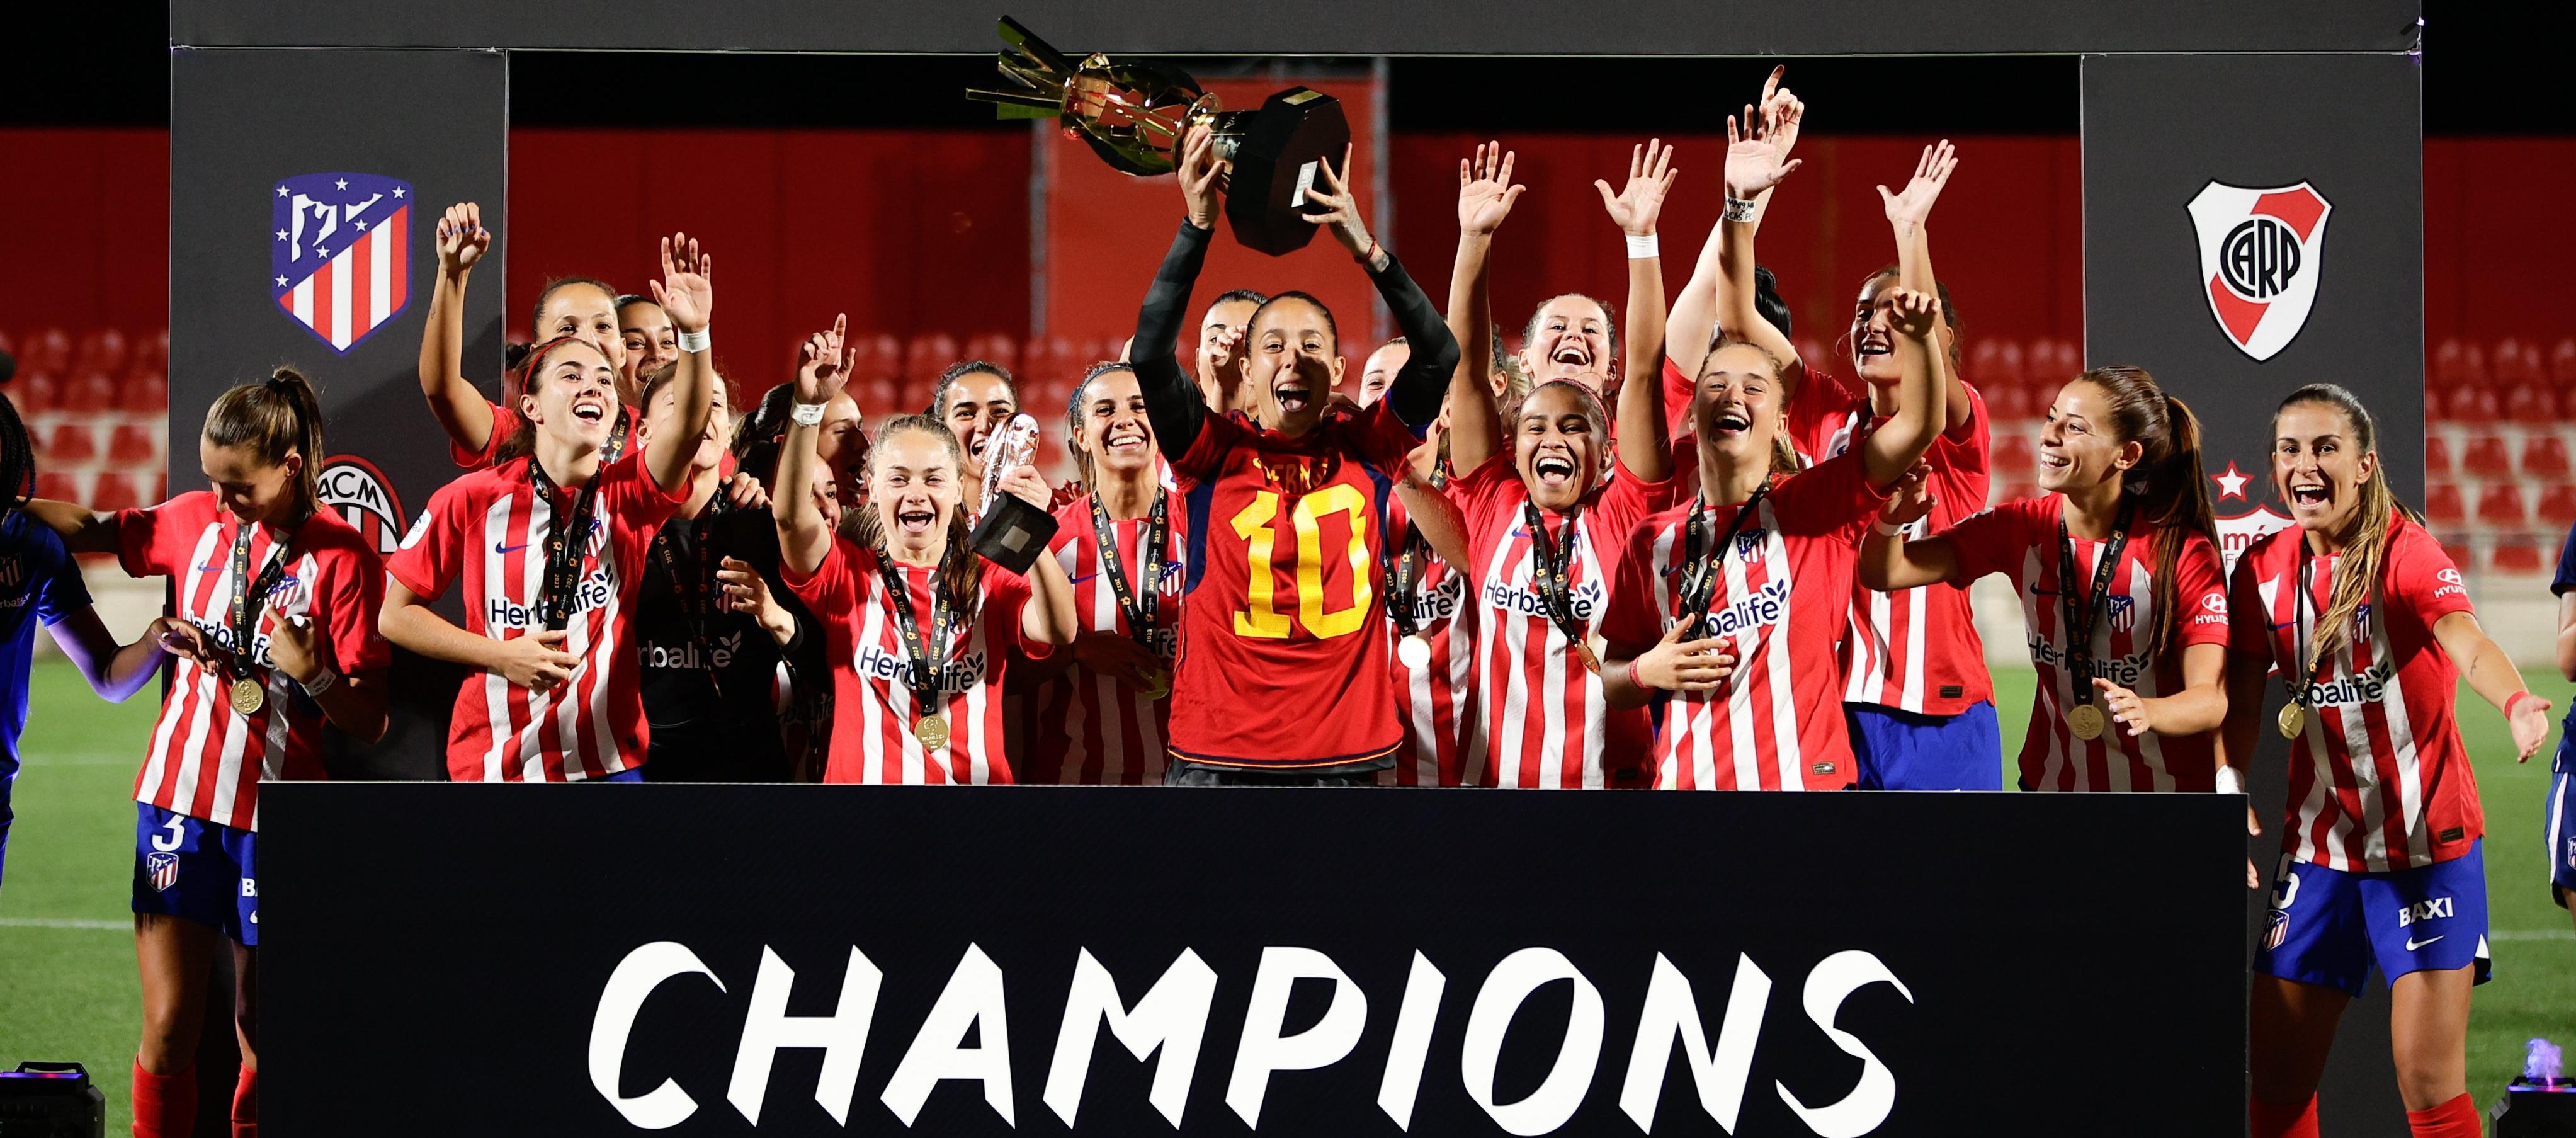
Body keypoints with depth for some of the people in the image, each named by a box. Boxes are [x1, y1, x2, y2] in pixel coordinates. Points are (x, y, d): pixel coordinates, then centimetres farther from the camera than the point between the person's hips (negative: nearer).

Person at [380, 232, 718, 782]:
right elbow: (396, 614, 3)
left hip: (609, 765, 1)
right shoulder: (474, 500, -3)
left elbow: (689, 426, -20)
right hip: (495, 767, -1)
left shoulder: (629, 495, -1)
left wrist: (694, 333, -37)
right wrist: (502, 656, -9)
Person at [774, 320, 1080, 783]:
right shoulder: (847, 574, 9)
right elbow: (793, 517, -10)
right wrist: (809, 405, -22)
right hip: (864, 778, -1)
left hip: (976, 779, 1)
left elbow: (1058, 631, -7)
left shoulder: (991, 581, 11)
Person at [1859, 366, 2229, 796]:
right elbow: (1883, 573, -11)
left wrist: (2147, 712, -45)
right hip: (2053, 780, 3)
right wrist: (1894, 518, -33)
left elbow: (2211, 699, -23)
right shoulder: (2022, 528, -8)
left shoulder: (2185, 553, -18)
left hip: (2166, 787, -3)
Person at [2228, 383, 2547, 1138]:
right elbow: (2241, 704, 10)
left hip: (2427, 844, -5)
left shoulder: (2404, 551, -13)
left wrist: (2516, 703, -53)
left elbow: (2465, 641, -33)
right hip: (2316, 845, 5)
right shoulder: (2263, 568, 2)